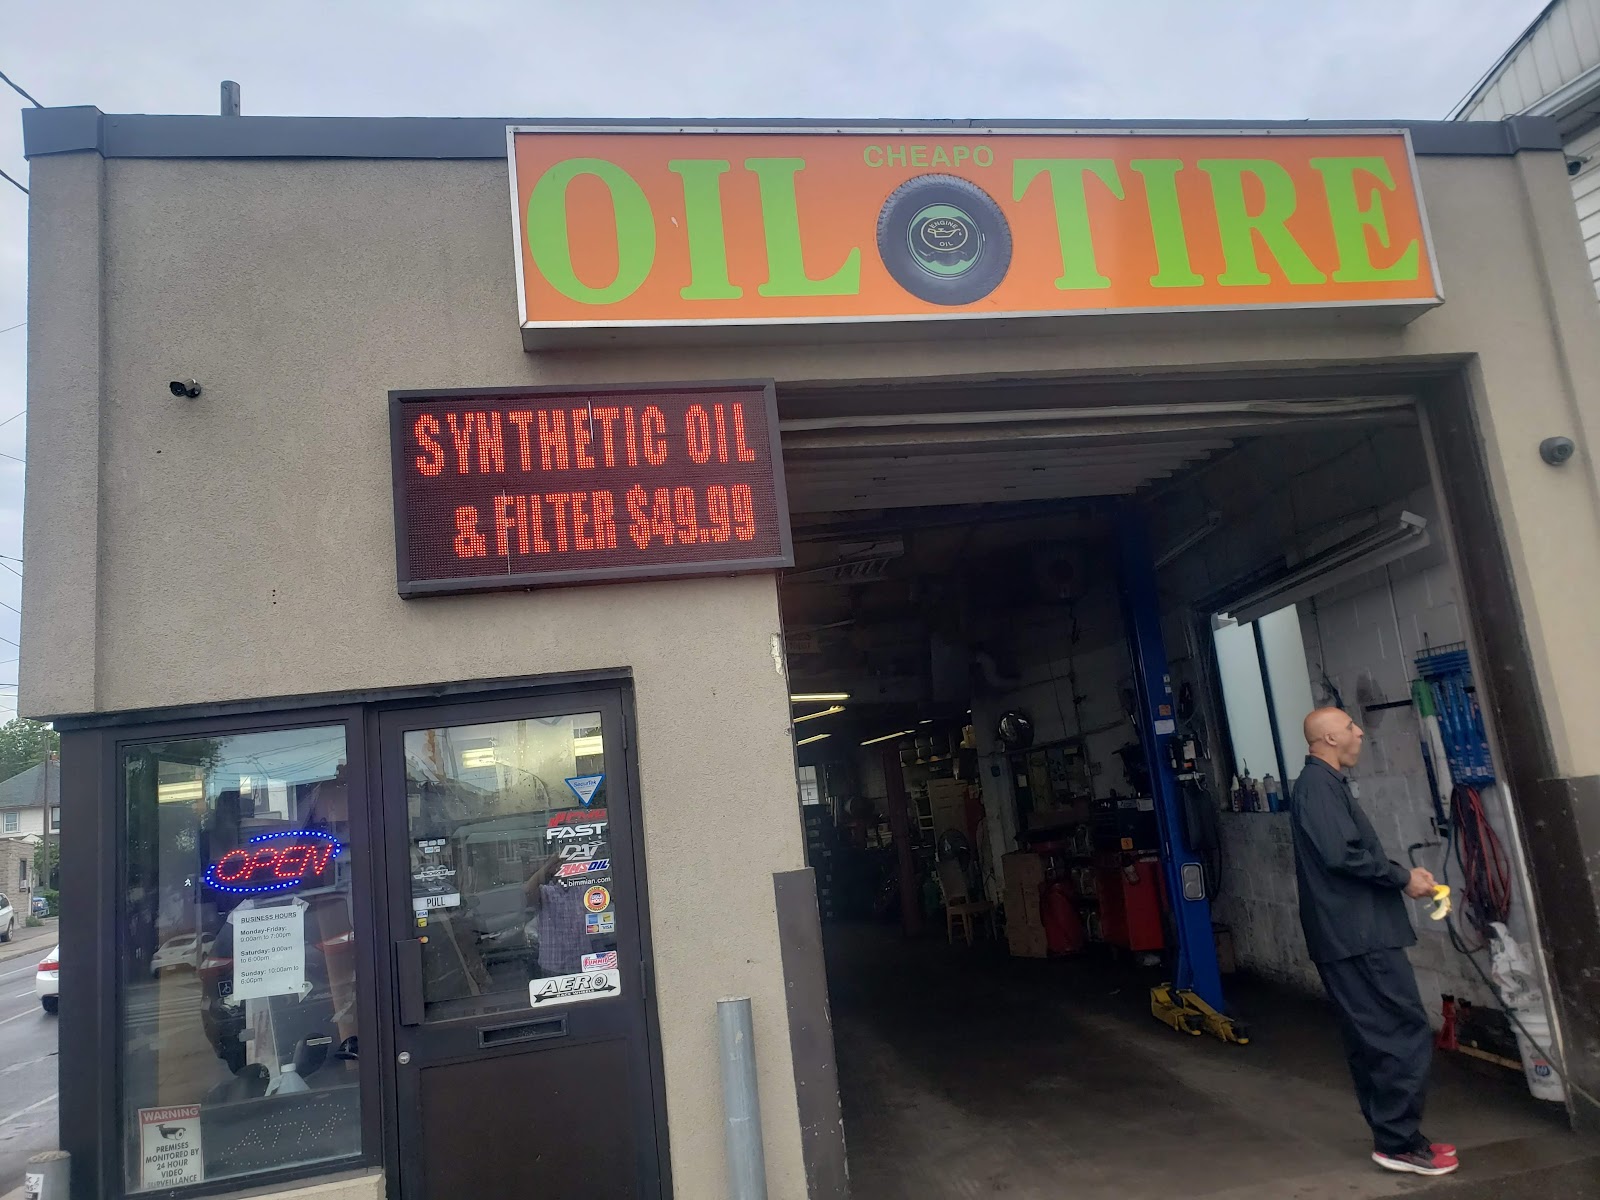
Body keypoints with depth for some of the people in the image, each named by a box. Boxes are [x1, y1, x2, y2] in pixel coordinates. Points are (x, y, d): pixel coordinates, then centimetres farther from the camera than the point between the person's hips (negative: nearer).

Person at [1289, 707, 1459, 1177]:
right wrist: (1403, 876, -12)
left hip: (1351, 933, 10)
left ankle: (1393, 1135, 22)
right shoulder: (1320, 784, -15)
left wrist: (1398, 876, 7)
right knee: (1407, 1033, -6)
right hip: (1358, 933, -10)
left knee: (1372, 1038, 14)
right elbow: (1342, 855, -24)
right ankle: (1398, 1142, 1)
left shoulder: (1323, 783, 18)